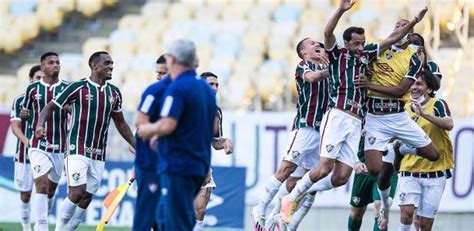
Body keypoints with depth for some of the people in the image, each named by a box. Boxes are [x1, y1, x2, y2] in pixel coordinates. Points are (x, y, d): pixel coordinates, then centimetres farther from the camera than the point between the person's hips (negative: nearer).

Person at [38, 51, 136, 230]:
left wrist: (137, 146, 16)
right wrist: (40, 124, -23)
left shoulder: (114, 93, 10)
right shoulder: (78, 88, -7)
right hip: (78, 150, -6)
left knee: (86, 198, 3)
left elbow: (120, 123, 21)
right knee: (77, 193, -15)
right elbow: (50, 107, -4)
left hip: (99, 155, 6)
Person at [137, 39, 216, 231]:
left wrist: (148, 130, -4)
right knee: (165, 215, 17)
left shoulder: (177, 88, -14)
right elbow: (212, 128, 22)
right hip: (200, 165, 9)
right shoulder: (206, 88, 14)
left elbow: (167, 125, -25)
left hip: (177, 165, -9)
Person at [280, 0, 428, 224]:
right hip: (337, 116, -6)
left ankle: (303, 195, 14)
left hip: (355, 122, 6)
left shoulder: (365, 56, 19)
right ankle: (290, 198, -1)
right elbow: (327, 33, -13)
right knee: (325, 167, -16)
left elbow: (391, 39, 20)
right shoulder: (338, 55, 4)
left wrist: (413, 22, 12)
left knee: (342, 176, -4)